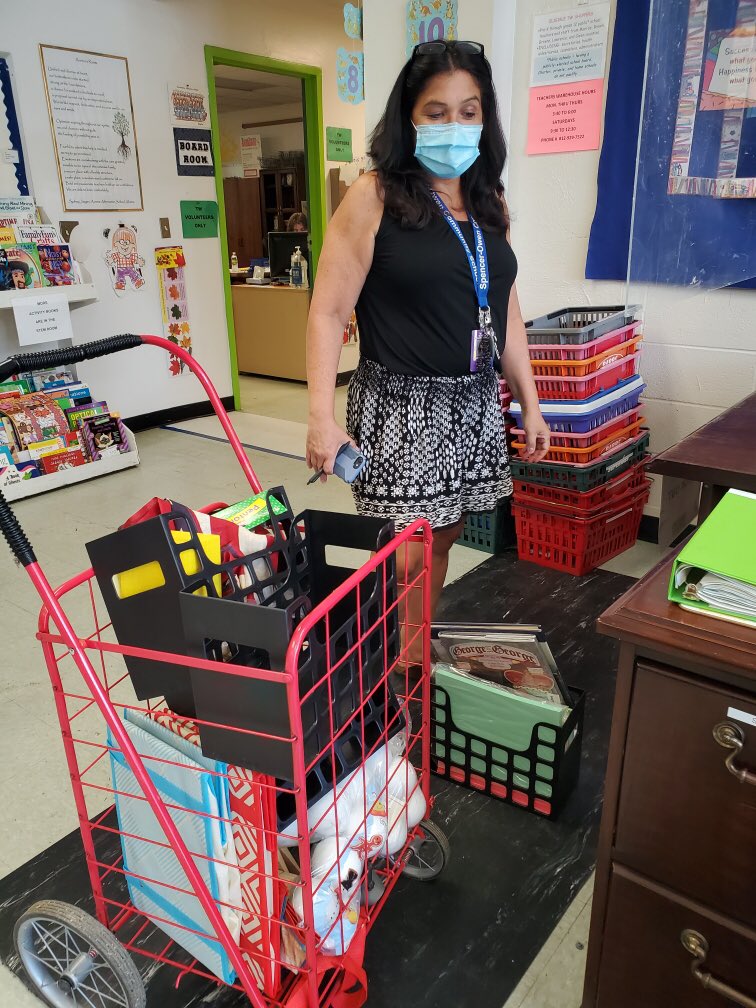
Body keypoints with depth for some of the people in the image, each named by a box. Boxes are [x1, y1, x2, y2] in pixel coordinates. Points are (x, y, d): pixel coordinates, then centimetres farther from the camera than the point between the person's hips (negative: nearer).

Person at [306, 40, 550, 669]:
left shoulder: (490, 204, 11)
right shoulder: (375, 197, -7)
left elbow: (504, 309, 16)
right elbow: (329, 312, -10)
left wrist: (529, 402, 15)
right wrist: (323, 418, -19)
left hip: (475, 404, 6)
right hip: (403, 405, -6)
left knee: (444, 541, 13)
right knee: (408, 559, -2)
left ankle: (421, 659, 31)